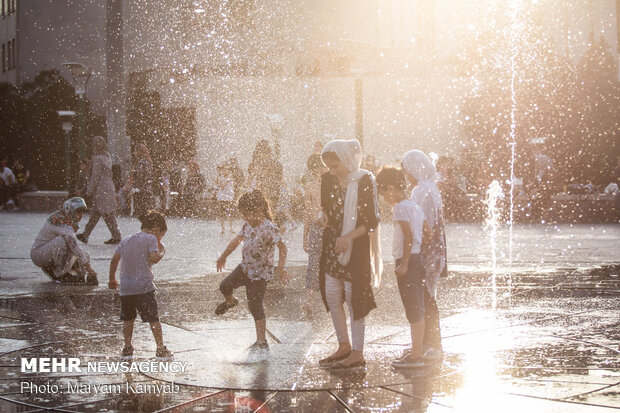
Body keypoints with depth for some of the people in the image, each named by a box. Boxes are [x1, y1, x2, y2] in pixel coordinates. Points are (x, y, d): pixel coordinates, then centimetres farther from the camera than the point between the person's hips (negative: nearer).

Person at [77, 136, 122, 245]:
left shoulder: (98, 158, -14)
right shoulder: (108, 156, 13)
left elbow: (95, 176, -15)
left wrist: (89, 190, -10)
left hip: (101, 189, -9)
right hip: (109, 186, 9)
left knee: (107, 214, -5)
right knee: (95, 213, 13)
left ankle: (116, 237, -4)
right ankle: (85, 235, 19)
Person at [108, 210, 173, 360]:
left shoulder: (126, 241, 16)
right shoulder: (150, 238, -3)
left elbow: (115, 259, 11)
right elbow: (154, 258, -16)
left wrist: (112, 279, 21)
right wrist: (162, 251, 4)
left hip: (126, 287, 5)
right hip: (144, 286, -5)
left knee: (128, 319, 16)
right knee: (154, 319, 1)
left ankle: (127, 348, 15)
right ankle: (161, 349, 1)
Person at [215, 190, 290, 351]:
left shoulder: (268, 228, -22)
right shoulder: (247, 225, 2)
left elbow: (282, 247, -24)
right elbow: (237, 240, 17)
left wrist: (281, 269, -33)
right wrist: (223, 257, 26)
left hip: (260, 273, -7)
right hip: (245, 267, 7)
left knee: (255, 306, -4)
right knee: (225, 286, 7)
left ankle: (262, 341, 5)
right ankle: (230, 302, 43)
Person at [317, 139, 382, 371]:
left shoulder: (364, 181, -12)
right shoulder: (328, 180, 4)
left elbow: (372, 220, -11)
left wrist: (349, 237, -23)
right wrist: (324, 216, -7)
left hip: (356, 247, -6)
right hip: (332, 245, 6)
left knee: (353, 297, -3)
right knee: (331, 297, 9)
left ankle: (357, 354, 5)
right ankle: (344, 346, 25)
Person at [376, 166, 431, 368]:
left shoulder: (400, 208, -14)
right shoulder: (414, 206, 14)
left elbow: (408, 236, -22)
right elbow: (427, 232, 17)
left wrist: (404, 263, -20)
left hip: (406, 260, -10)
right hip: (417, 258, 10)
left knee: (413, 310, -7)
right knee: (417, 309, 14)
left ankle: (416, 355, -4)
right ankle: (418, 350, 21)